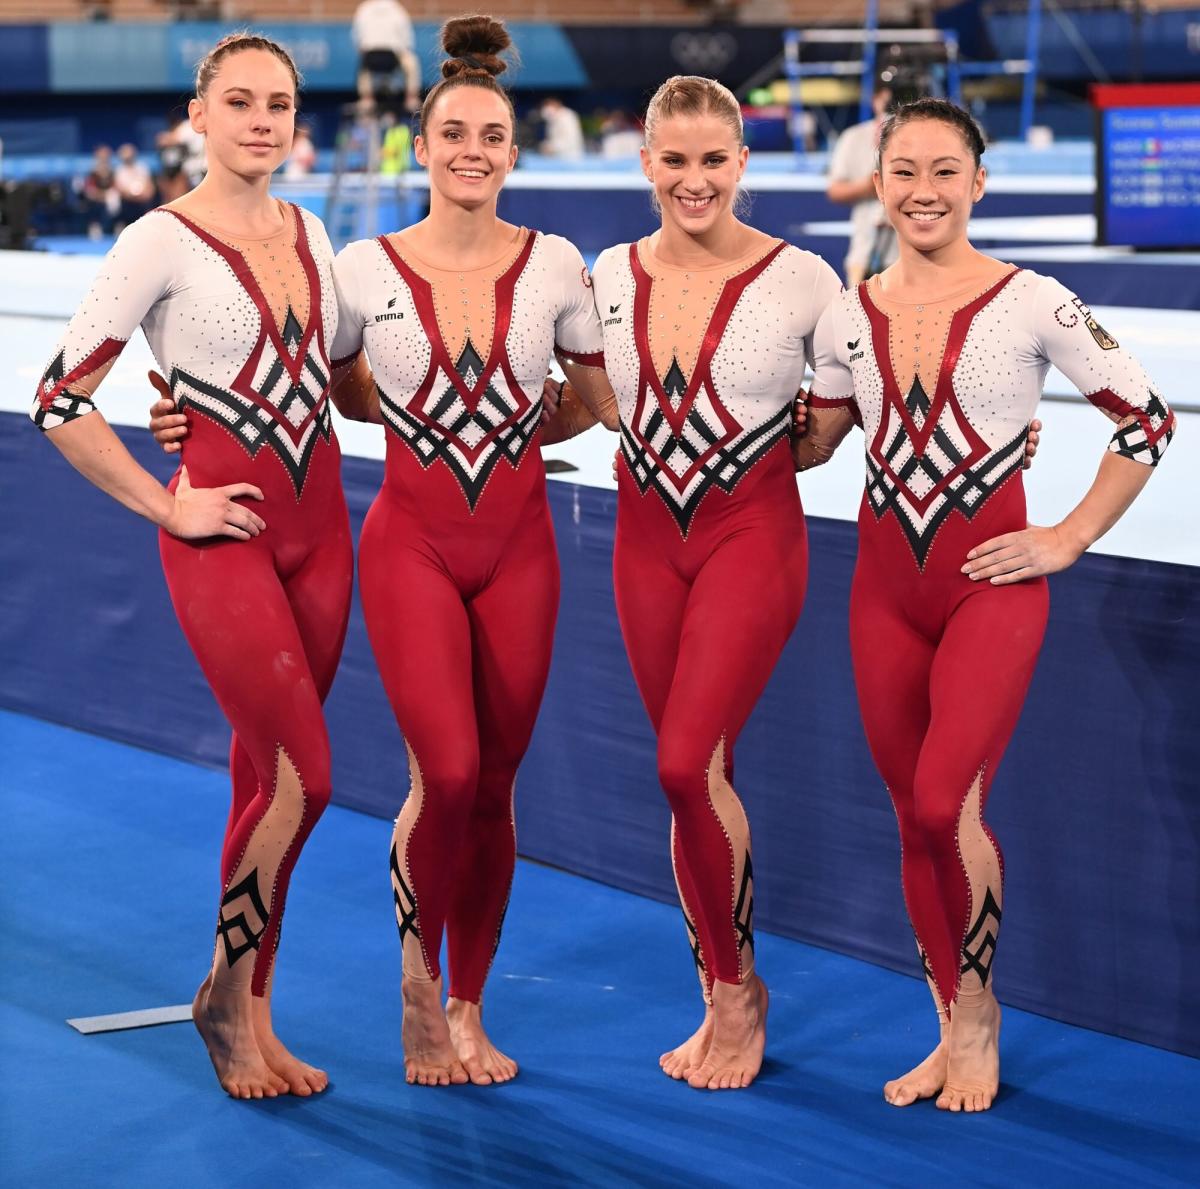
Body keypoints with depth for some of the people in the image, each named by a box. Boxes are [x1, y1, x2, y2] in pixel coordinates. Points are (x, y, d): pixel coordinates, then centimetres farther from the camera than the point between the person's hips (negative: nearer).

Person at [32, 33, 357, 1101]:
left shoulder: (312, 238, 10)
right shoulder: (162, 243, -9)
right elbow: (61, 402, -11)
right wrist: (167, 508, -11)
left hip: (318, 524, 6)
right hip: (224, 534, -6)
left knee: (267, 776, 10)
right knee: (302, 779, -10)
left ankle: (252, 1013, 19)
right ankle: (225, 998, 10)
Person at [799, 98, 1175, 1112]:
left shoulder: (1033, 305, -7)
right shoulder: (849, 316, 5)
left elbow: (1147, 422, -1)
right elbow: (812, 441, 16)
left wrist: (1071, 539, -4)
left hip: (990, 581, -4)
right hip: (885, 585, 4)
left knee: (944, 807, -17)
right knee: (916, 821, 9)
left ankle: (978, 1008, 6)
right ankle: (956, 1033, 23)